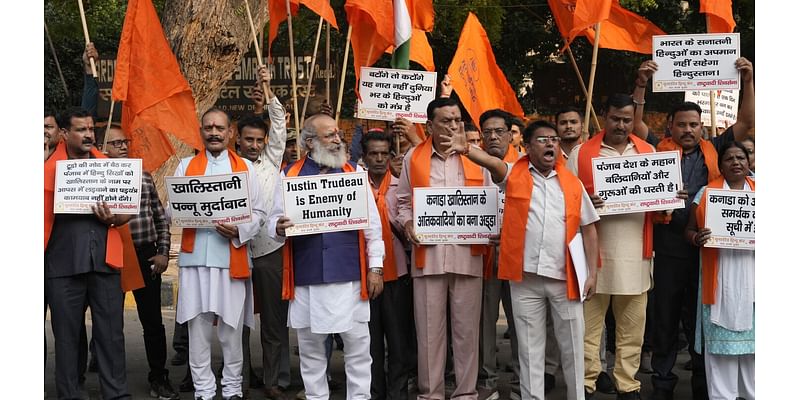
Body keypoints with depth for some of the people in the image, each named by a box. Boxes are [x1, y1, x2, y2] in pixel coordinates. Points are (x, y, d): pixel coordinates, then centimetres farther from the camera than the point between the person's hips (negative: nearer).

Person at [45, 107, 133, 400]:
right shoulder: (50, 168, 4)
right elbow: (44, 215, 1)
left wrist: (114, 219, -9)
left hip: (103, 260, 2)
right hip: (63, 263, -2)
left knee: (111, 332, 4)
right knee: (66, 334, 6)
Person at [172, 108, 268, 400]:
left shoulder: (245, 167, 7)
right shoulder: (186, 166, 11)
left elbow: (259, 213, 4)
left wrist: (239, 230, -14)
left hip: (232, 258, -1)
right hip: (195, 257, 1)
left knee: (231, 327, 5)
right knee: (198, 328, 4)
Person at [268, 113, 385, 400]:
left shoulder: (354, 171, 7)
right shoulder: (290, 175, 7)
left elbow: (372, 224, 5)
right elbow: (274, 222, 6)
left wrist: (375, 268, 0)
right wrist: (279, 228, -18)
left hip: (349, 276, 0)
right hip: (306, 277, 1)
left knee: (357, 343, 5)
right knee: (310, 347, 10)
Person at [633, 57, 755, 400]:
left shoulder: (712, 150, 9)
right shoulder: (660, 150, 3)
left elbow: (746, 123, 10)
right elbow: (635, 122, -3)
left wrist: (747, 81, 3)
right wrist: (641, 84, -10)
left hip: (705, 245, 2)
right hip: (669, 246, -2)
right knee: (665, 317, 9)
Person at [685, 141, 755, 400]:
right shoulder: (706, 193, 5)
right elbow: (689, 230, 6)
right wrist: (697, 238, -16)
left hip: (750, 279, 2)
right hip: (719, 279, -1)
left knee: (752, 335, 5)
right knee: (719, 337, 0)